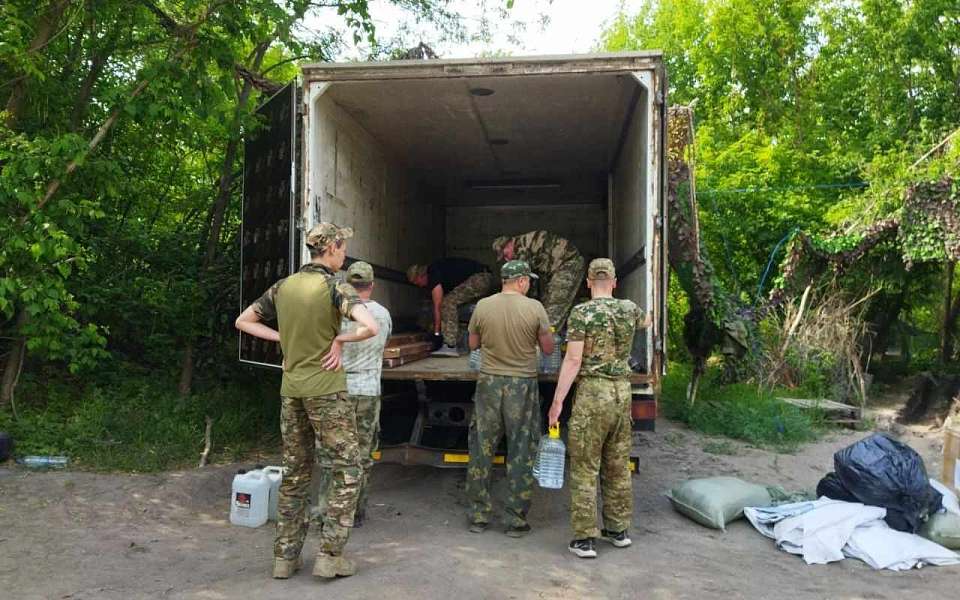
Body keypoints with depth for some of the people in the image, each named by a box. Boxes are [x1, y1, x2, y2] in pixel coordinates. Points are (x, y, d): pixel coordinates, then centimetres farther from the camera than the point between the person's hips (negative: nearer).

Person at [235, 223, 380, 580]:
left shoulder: (283, 287, 6)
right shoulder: (335, 288, -12)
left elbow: (243, 321, 15)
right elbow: (371, 327, -27)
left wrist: (282, 338, 8)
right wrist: (339, 341, -10)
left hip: (291, 390, 6)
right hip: (326, 390, -6)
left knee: (295, 473, 15)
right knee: (347, 470, 6)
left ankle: (285, 556, 20)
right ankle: (330, 554, 5)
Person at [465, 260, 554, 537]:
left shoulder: (483, 306, -2)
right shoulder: (534, 308, -8)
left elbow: (473, 344, 9)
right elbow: (548, 348, -1)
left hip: (489, 382, 2)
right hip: (522, 384, -1)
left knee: (482, 450, 12)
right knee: (521, 454, 9)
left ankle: (478, 517, 20)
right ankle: (516, 520, 16)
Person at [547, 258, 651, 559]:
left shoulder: (582, 312, -10)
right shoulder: (629, 309, 6)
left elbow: (573, 361, -14)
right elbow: (645, 321, 31)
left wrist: (557, 402, -11)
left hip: (592, 393, -5)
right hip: (622, 391, 6)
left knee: (585, 469, 1)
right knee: (618, 466, 16)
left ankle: (585, 539, 4)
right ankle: (618, 529, 27)